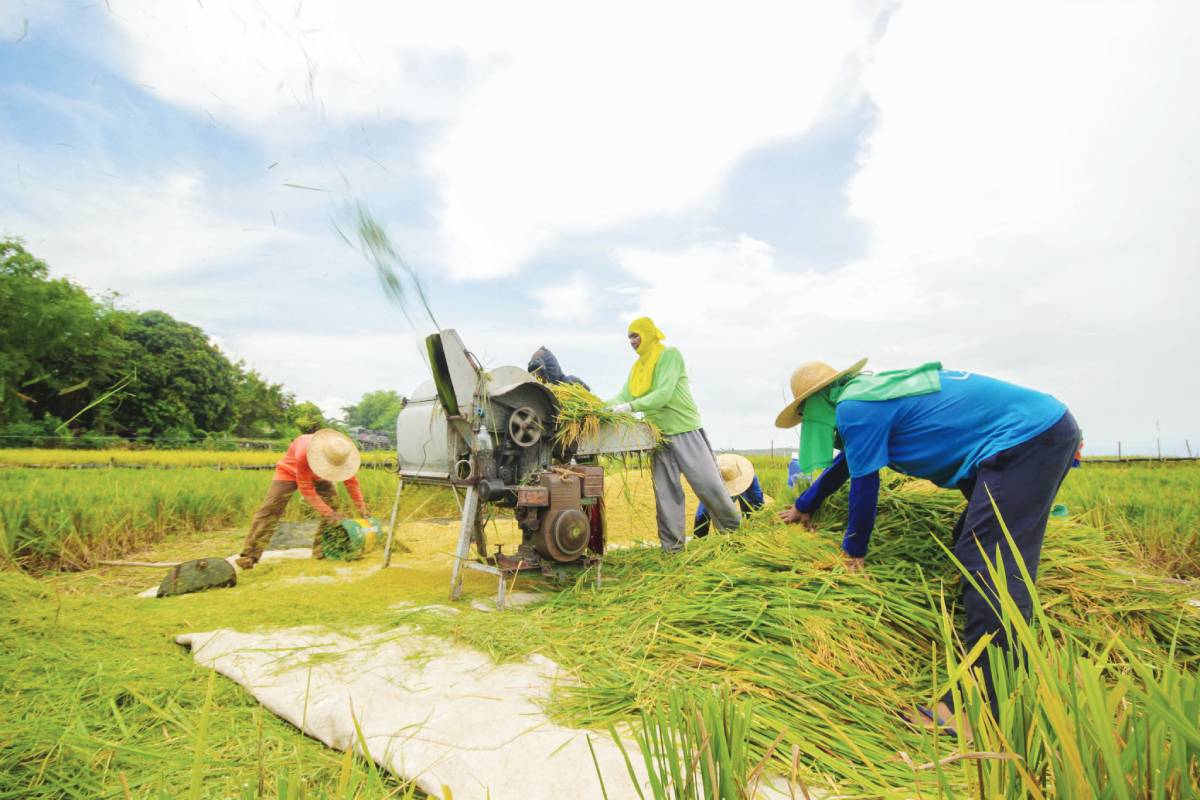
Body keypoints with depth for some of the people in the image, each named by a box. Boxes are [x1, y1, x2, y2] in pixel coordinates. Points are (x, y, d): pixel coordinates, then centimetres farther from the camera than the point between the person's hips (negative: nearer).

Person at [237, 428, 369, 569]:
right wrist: (327, 512, -33)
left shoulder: (342, 454, -30)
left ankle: (321, 550, -2)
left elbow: (351, 481, -15)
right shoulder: (303, 454, -43)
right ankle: (250, 555, -12)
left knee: (333, 505, -10)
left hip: (318, 476, 4)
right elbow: (306, 489, -33)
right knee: (270, 509, -15)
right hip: (291, 471, -4)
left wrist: (361, 507, -18)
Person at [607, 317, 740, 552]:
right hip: (659, 435, 6)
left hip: (685, 431, -6)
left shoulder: (670, 354, -8)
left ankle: (734, 527, 17)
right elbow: (623, 397, 6)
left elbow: (664, 393, -19)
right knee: (665, 492, 4)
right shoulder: (637, 367, 14)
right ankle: (672, 545, 11)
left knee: (708, 483, -3)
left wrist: (631, 407, -28)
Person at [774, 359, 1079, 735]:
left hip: (1027, 437, -11)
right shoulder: (874, 394, 16)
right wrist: (804, 505, 38)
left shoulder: (853, 408, -14)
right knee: (975, 552, 16)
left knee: (990, 570, -15)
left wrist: (854, 547, 6)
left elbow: (864, 483, -10)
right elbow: (846, 461, 28)